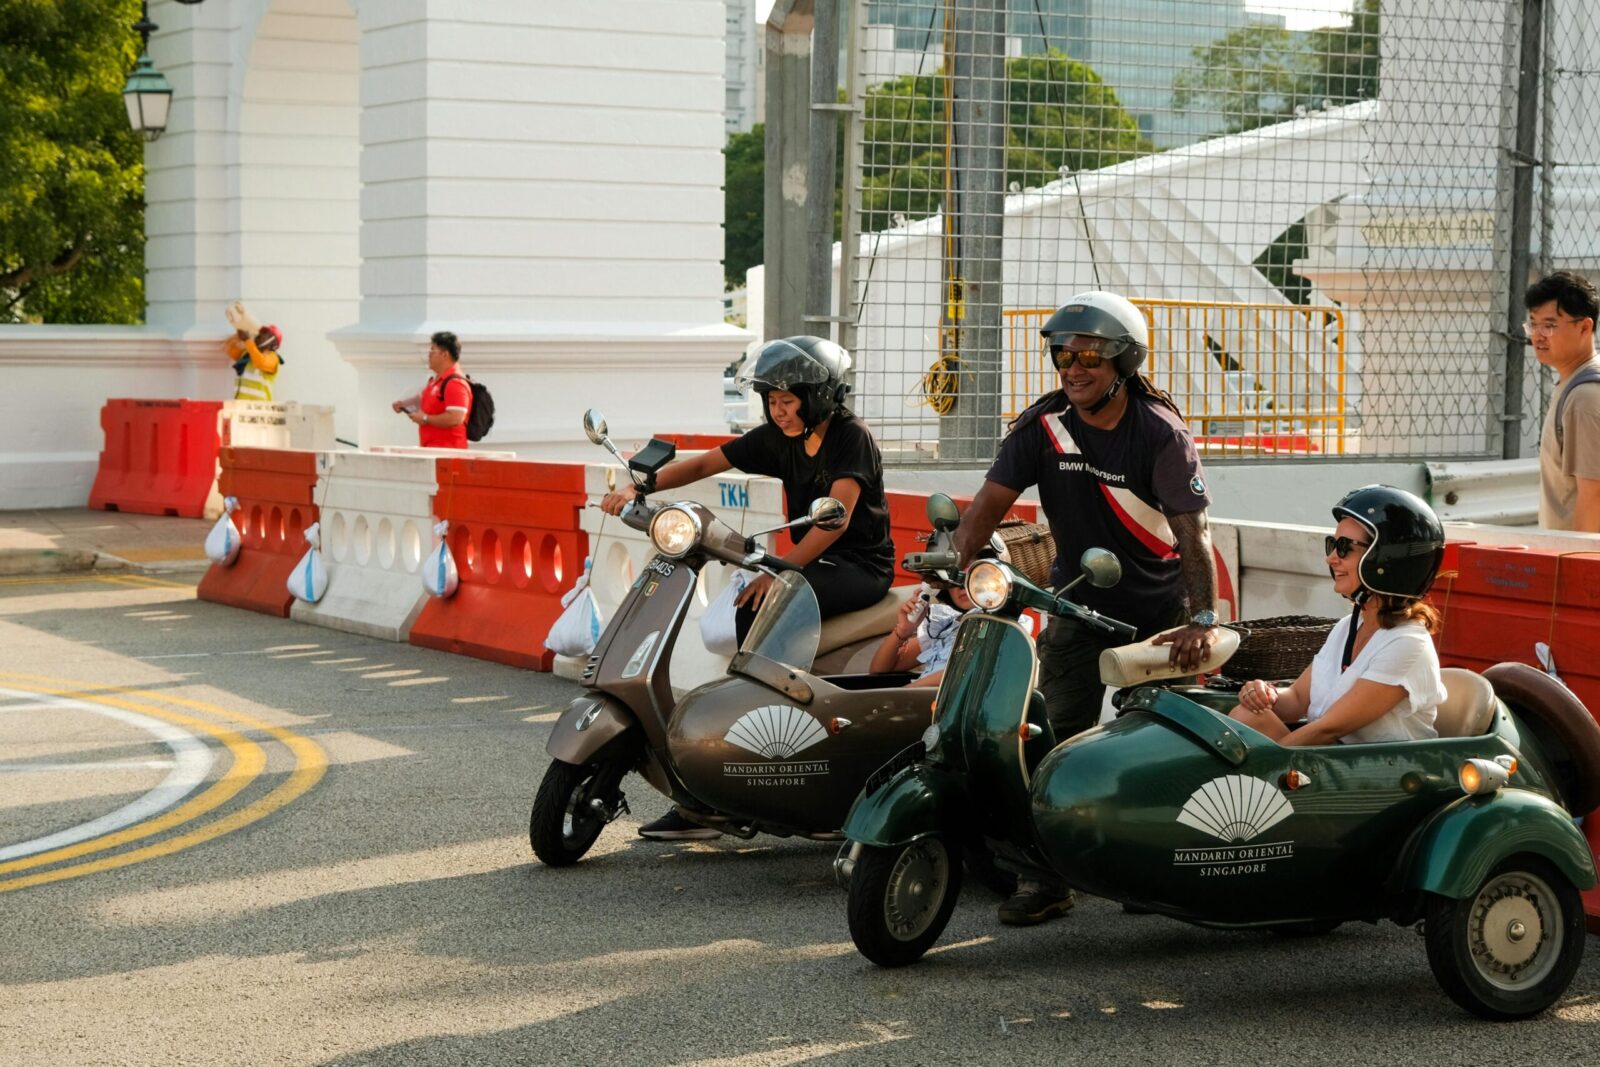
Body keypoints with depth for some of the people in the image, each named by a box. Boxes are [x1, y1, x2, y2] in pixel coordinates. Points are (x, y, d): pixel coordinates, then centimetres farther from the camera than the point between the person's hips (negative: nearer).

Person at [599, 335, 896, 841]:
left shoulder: (851, 437, -12)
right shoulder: (779, 438, 9)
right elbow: (704, 463, 8)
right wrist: (638, 487, -8)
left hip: (860, 566, -7)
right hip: (813, 564, 7)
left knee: (759, 612, -29)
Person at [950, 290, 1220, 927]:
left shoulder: (1160, 432, -13)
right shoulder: (1041, 426, -6)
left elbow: (1192, 528, -17)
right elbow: (988, 504, -10)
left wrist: (1203, 618, -27)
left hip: (1157, 609, -2)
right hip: (1078, 605, 2)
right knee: (1064, 739, -8)